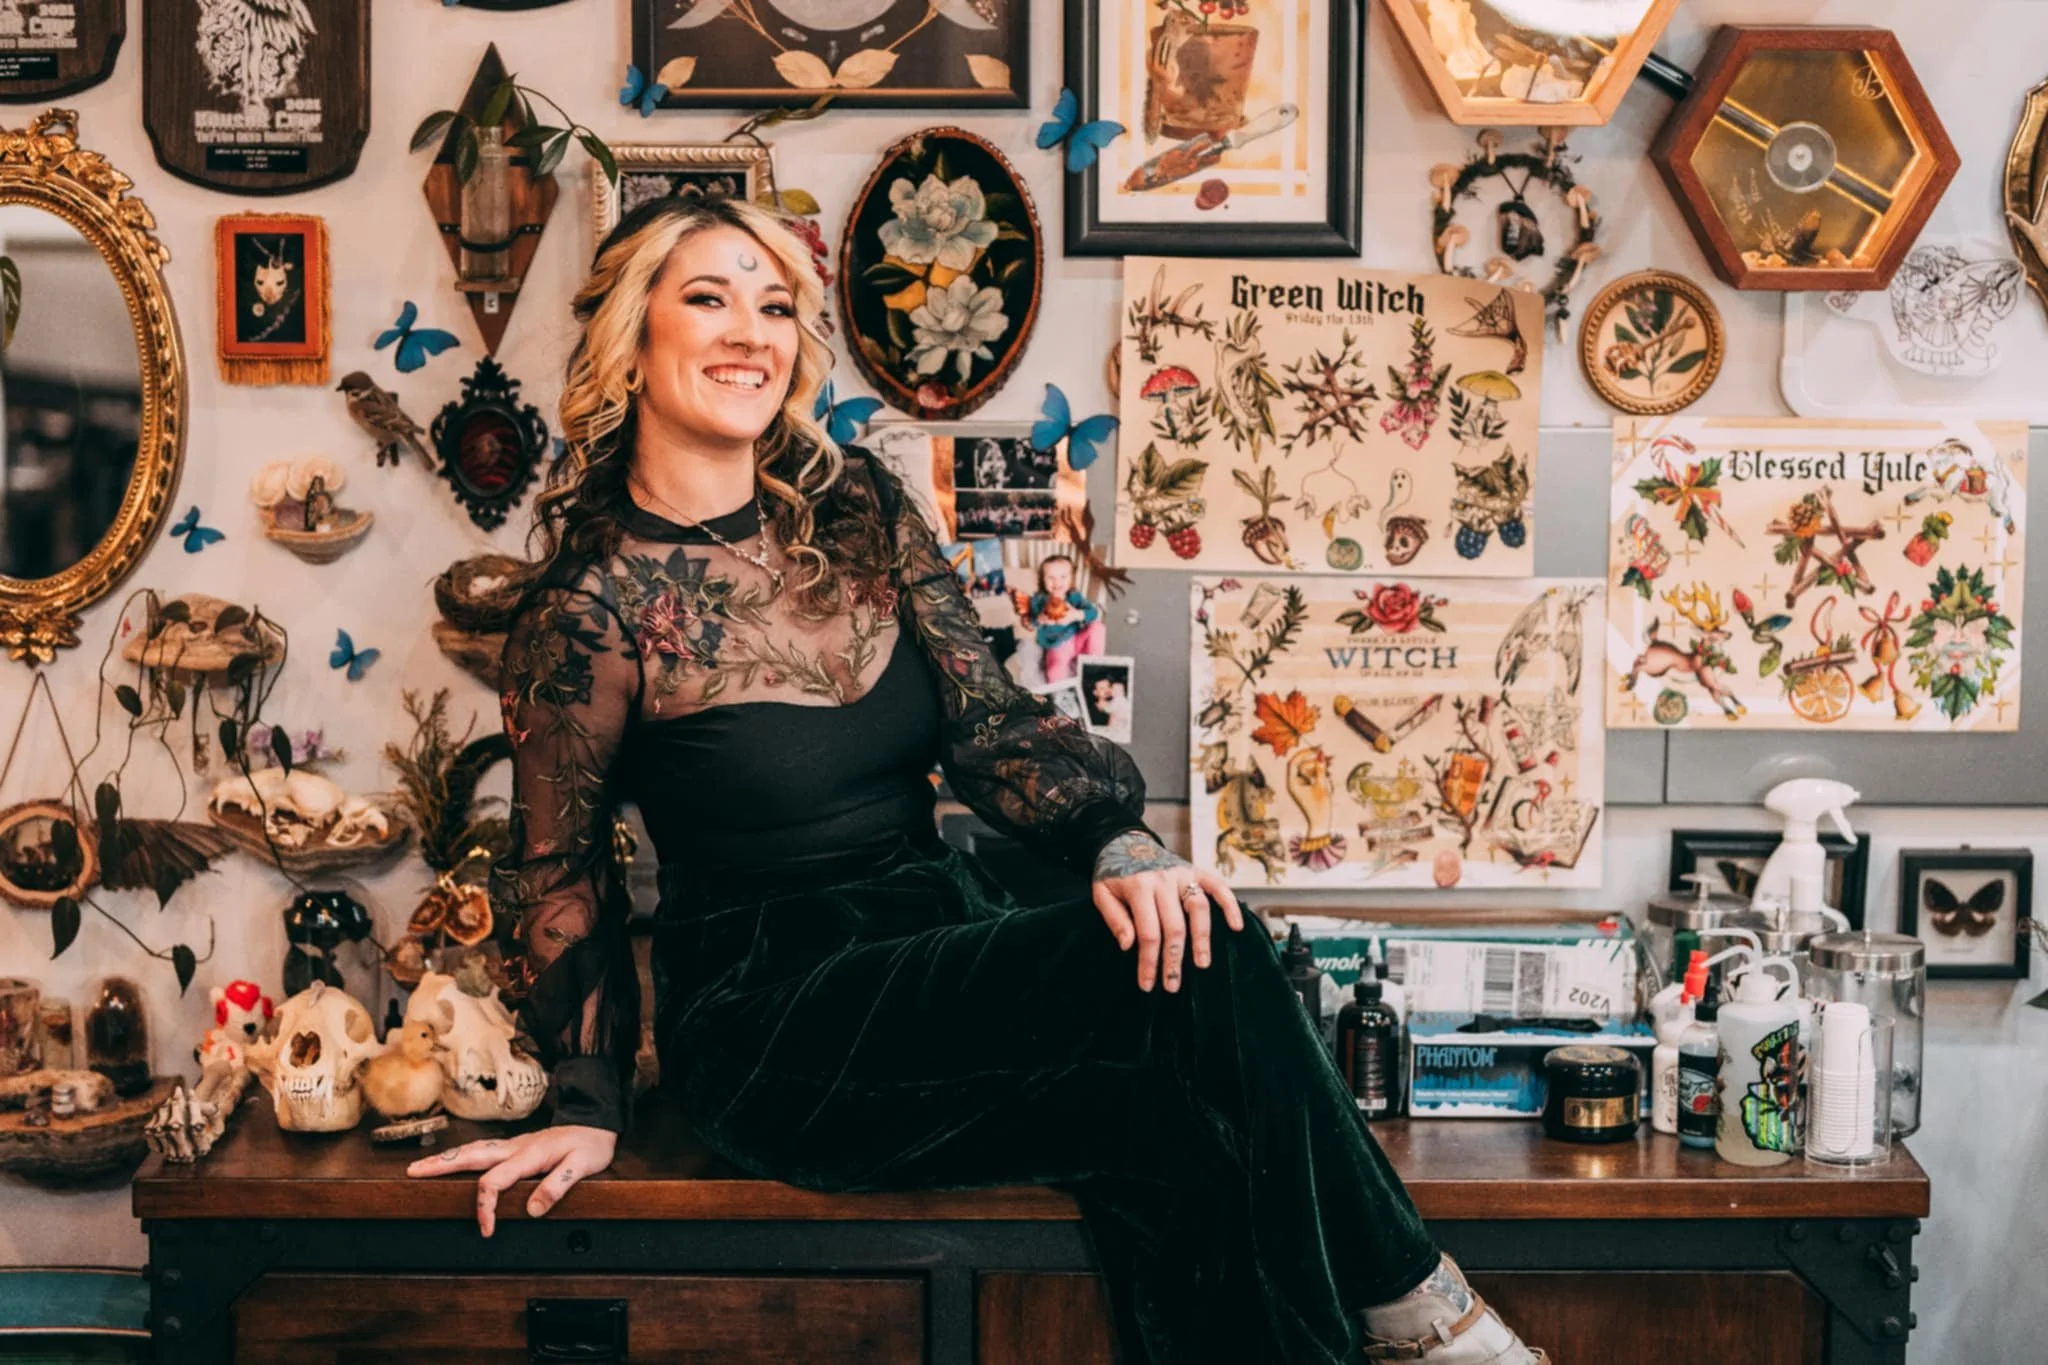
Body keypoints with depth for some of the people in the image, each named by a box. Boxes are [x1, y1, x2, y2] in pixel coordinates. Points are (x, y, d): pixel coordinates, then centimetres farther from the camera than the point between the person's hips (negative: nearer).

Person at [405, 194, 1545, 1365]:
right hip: (775, 1027, -5)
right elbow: (563, 869, 1)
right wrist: (590, 1108, 3)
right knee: (1196, 980, -26)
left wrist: (1121, 843, -17)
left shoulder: (855, 508, 6)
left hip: (948, 940, 5)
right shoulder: (597, 599, -9)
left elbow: (990, 717, 2)